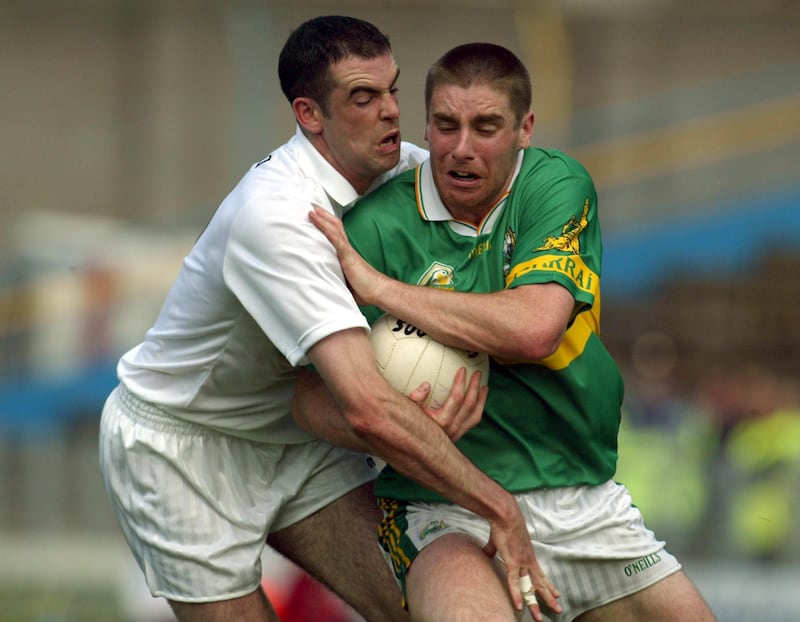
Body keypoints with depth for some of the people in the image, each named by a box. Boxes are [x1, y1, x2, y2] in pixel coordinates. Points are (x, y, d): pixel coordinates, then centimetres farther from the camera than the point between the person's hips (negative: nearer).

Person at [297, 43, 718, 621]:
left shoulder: (557, 185, -4)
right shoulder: (374, 230, -8)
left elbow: (534, 329, -21)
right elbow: (314, 397, -8)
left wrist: (379, 288, -20)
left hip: (583, 501, 4)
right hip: (445, 514, -4)